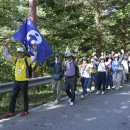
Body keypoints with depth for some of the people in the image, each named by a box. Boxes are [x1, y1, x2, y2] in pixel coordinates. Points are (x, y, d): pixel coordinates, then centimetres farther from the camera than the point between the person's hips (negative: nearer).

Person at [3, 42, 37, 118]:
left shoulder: (27, 60, -4)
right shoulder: (15, 60, 8)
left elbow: (34, 58, -17)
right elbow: (7, 55, 8)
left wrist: (35, 50, -30)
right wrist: (6, 48, -3)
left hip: (24, 81, -5)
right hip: (16, 81, 5)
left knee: (25, 96, 7)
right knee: (13, 96, 8)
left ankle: (25, 111, 21)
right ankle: (11, 112, 16)